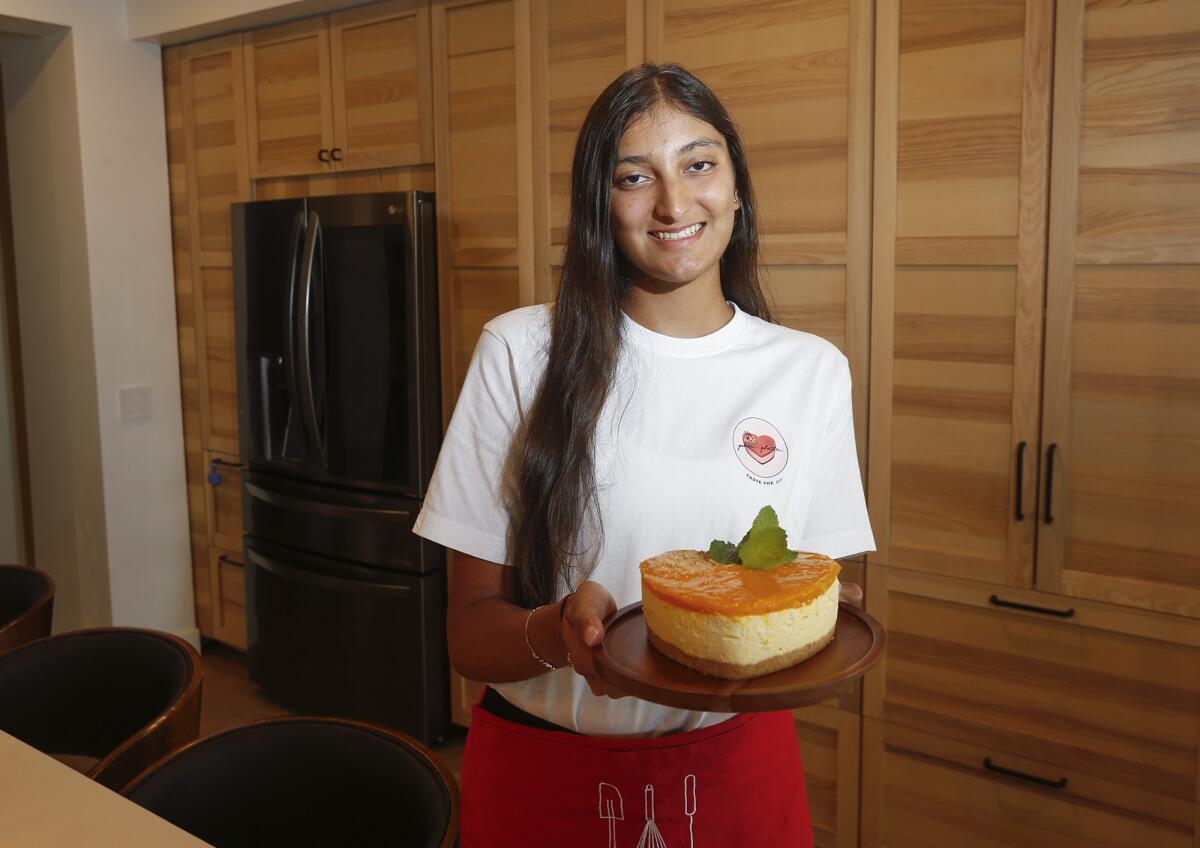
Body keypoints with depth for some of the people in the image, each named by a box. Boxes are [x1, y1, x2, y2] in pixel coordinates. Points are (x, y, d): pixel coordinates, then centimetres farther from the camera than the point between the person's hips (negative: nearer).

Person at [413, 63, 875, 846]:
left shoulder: (812, 371, -4)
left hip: (739, 768, 2)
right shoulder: (521, 354, -11)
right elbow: (470, 635, -9)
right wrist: (559, 630, -29)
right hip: (543, 774, -1)